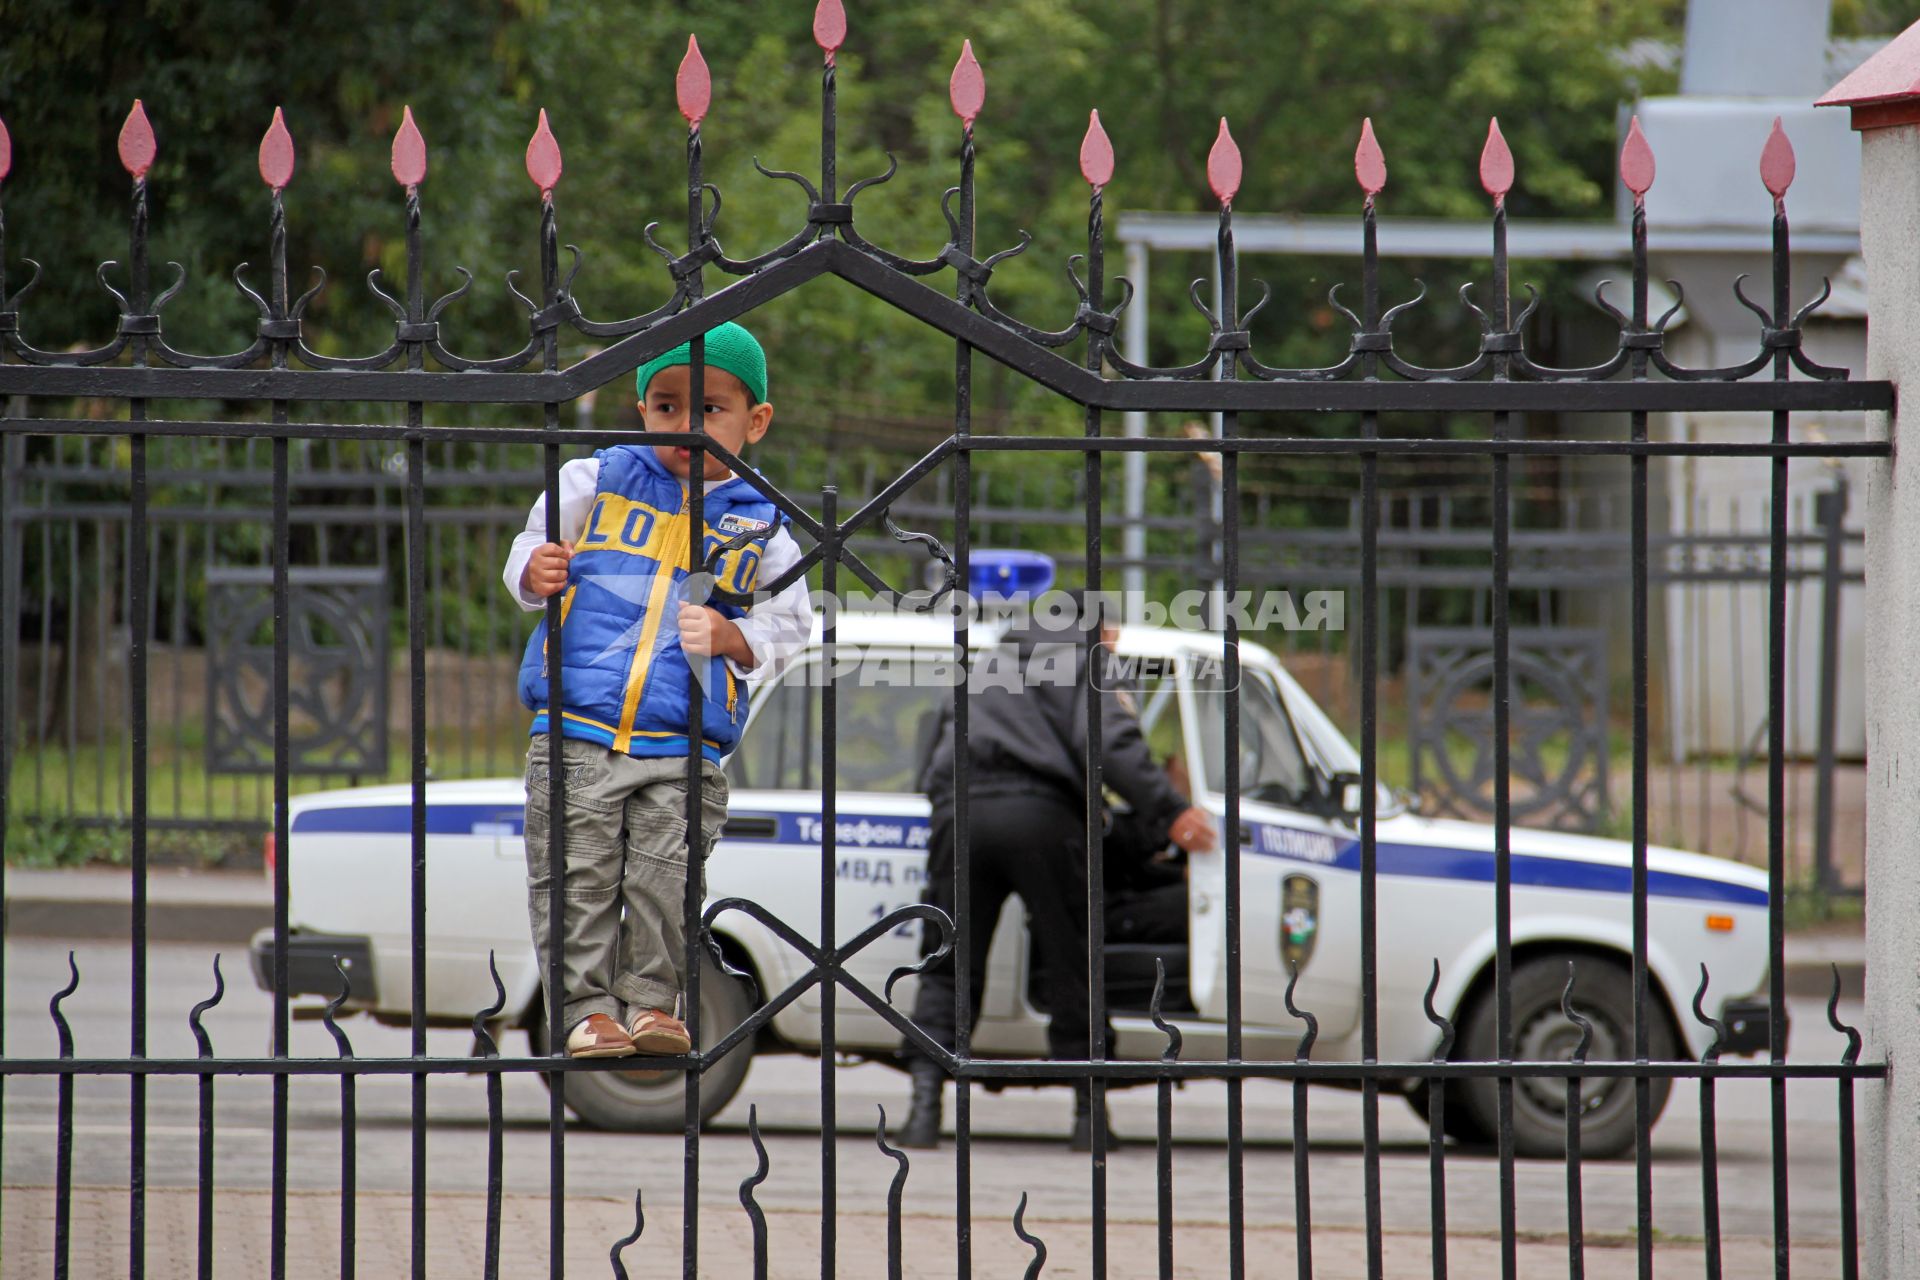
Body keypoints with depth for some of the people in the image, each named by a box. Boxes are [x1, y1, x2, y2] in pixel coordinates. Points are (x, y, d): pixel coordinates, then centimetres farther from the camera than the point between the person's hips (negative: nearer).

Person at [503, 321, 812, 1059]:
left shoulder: (757, 527, 8)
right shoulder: (597, 482, 8)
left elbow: (788, 624, 10)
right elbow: (532, 549, 16)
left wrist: (731, 637, -8)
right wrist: (534, 572, -7)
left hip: (683, 750, 0)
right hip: (575, 730, 0)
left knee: (664, 879, -8)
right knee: (577, 877, -4)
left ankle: (651, 1001, 6)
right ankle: (588, 1007, 3)